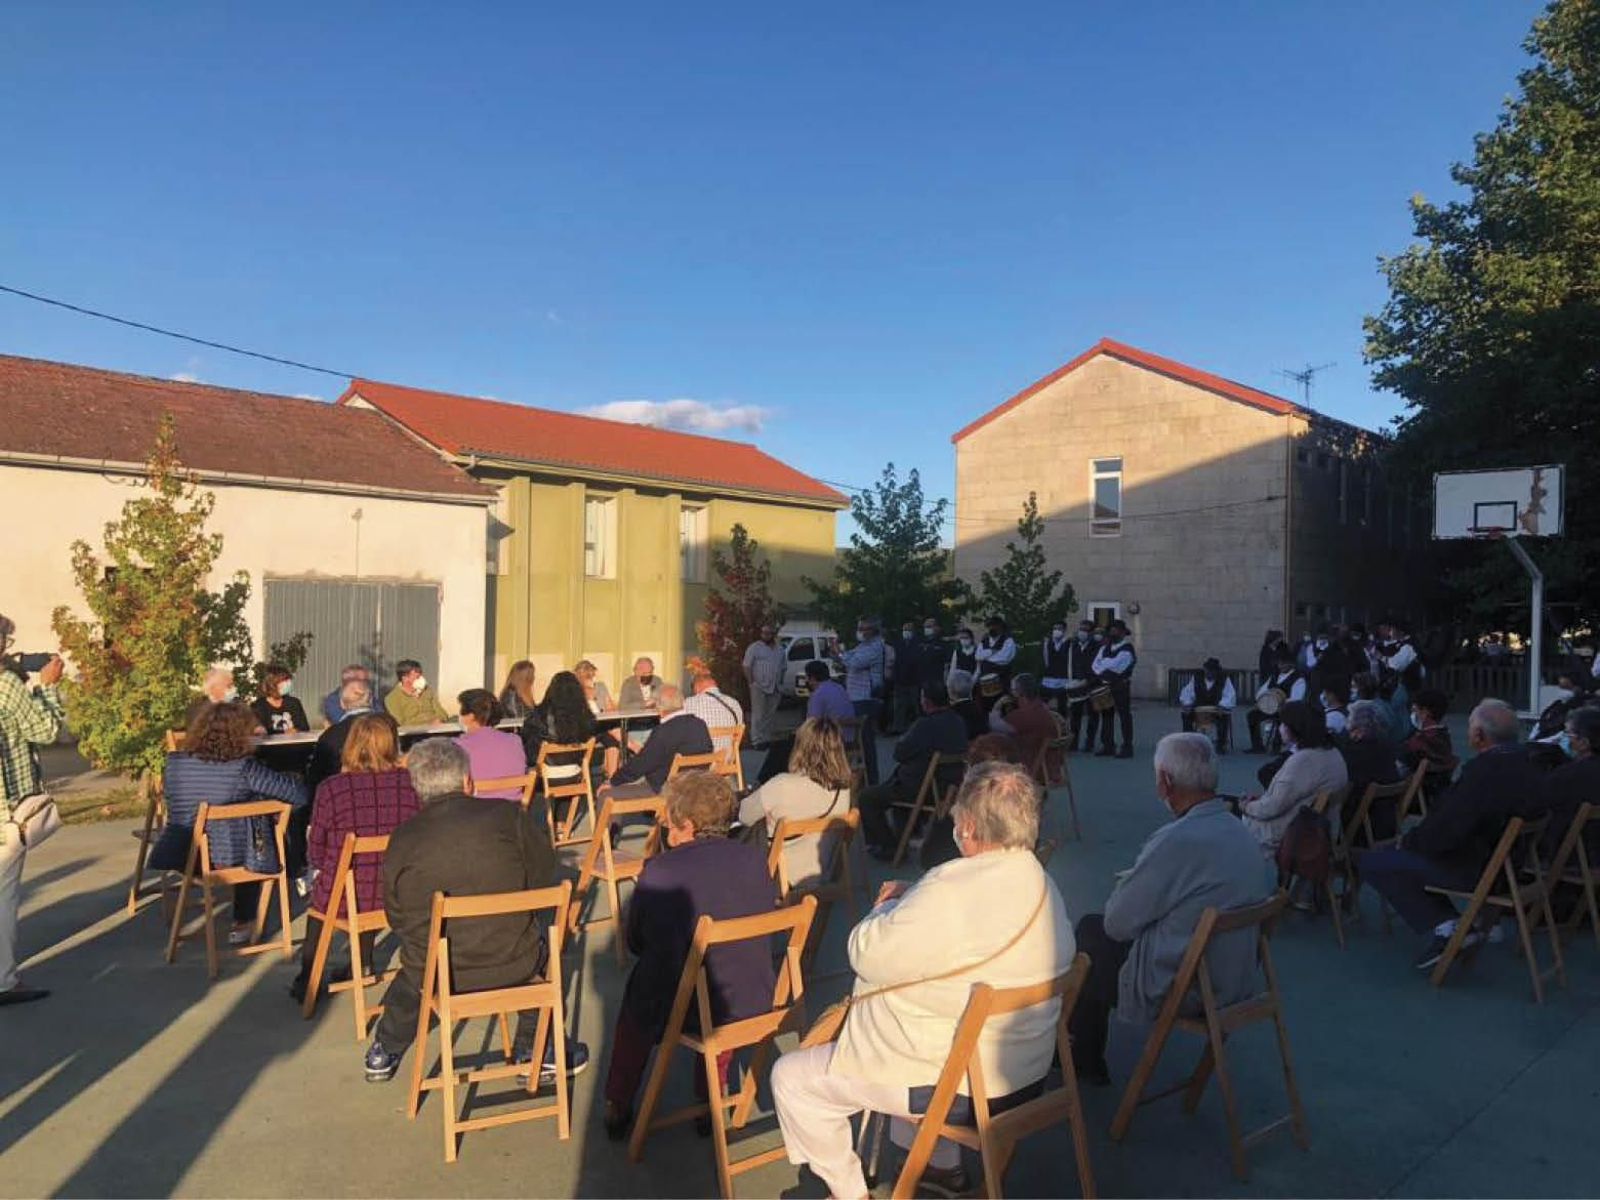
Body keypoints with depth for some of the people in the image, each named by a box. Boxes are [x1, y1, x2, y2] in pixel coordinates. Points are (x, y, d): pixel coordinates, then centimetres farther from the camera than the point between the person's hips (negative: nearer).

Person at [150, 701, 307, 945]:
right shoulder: (243, 768, -18)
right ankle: (241, 926, 36)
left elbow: (169, 801, 13)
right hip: (230, 858, -4)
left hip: (181, 858, 5)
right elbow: (295, 790, -15)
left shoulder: (174, 763, -4)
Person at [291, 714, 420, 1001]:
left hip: (345, 901, -2)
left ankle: (307, 980, 45)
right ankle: (363, 967, 47)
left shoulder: (330, 789, -17)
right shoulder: (410, 783, -12)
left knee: (318, 894, 33)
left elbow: (315, 855, -4)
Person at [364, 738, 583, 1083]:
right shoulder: (512, 817, -9)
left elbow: (396, 918, 3)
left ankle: (384, 1054, 51)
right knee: (540, 945, 31)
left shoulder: (402, 839, -6)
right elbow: (543, 883, -1)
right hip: (514, 966, -1)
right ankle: (541, 1052, 34)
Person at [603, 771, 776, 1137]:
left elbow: (635, 943, -1)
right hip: (754, 1007, 3)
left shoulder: (658, 869, -15)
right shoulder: (755, 860, -6)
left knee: (639, 988, 28)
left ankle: (617, 1106, 38)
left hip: (683, 1012, -2)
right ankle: (713, 1096, 41)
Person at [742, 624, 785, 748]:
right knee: (758, 715, -6)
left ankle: (767, 739, 15)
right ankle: (757, 741, -5)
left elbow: (783, 668, 21)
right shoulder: (754, 648, -1)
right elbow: (747, 667, -4)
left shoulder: (779, 649, 15)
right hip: (759, 687, -5)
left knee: (770, 715, 8)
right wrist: (751, 683, -11)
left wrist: (780, 684, 12)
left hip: (775, 688, 5)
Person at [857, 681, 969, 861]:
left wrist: (901, 741, 3)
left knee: (865, 798, 2)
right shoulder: (959, 723, -1)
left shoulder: (926, 725, -27)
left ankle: (887, 846, 8)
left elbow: (899, 754, -17)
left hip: (921, 790, -9)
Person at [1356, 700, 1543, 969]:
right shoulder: (1528, 766, 1)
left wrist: (1409, 840, -5)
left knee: (1369, 862, -5)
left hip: (1475, 870, -9)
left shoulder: (1483, 772, -27)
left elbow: (1442, 833, -25)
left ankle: (1443, 928, -3)